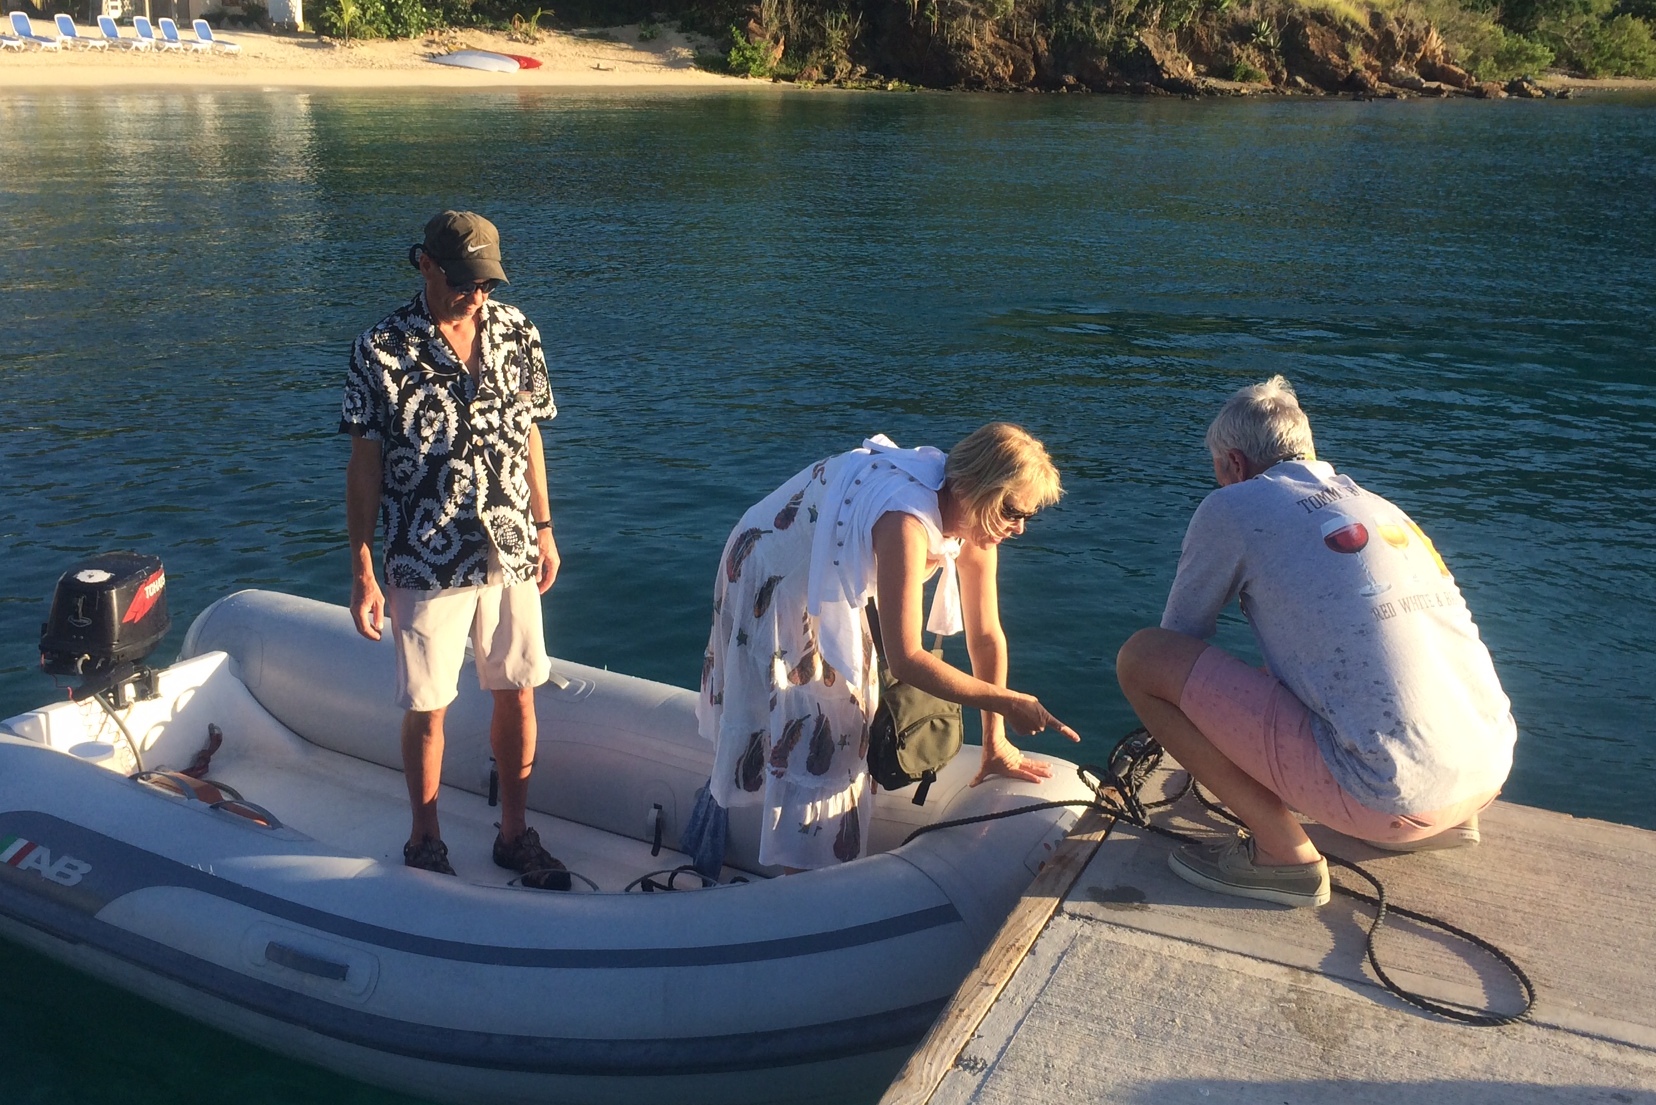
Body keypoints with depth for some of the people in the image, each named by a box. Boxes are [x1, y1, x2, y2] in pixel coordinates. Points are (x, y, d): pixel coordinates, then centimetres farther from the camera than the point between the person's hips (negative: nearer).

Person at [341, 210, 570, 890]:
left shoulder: (516, 333, 2)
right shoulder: (383, 349, -9)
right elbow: (364, 464, -6)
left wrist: (543, 528, 12)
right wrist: (362, 571, -7)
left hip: (512, 555, 4)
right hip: (427, 565, -3)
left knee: (517, 693, 12)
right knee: (428, 708, 8)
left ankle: (515, 833, 29)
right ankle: (425, 842, 27)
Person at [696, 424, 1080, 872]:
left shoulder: (973, 518, -15)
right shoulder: (907, 522, -41)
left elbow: (986, 635, -8)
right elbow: (906, 660, -42)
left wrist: (995, 742, -4)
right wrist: (1008, 703, -34)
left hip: (832, 587, 9)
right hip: (769, 580, -8)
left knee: (845, 722, 18)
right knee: (810, 739, -6)